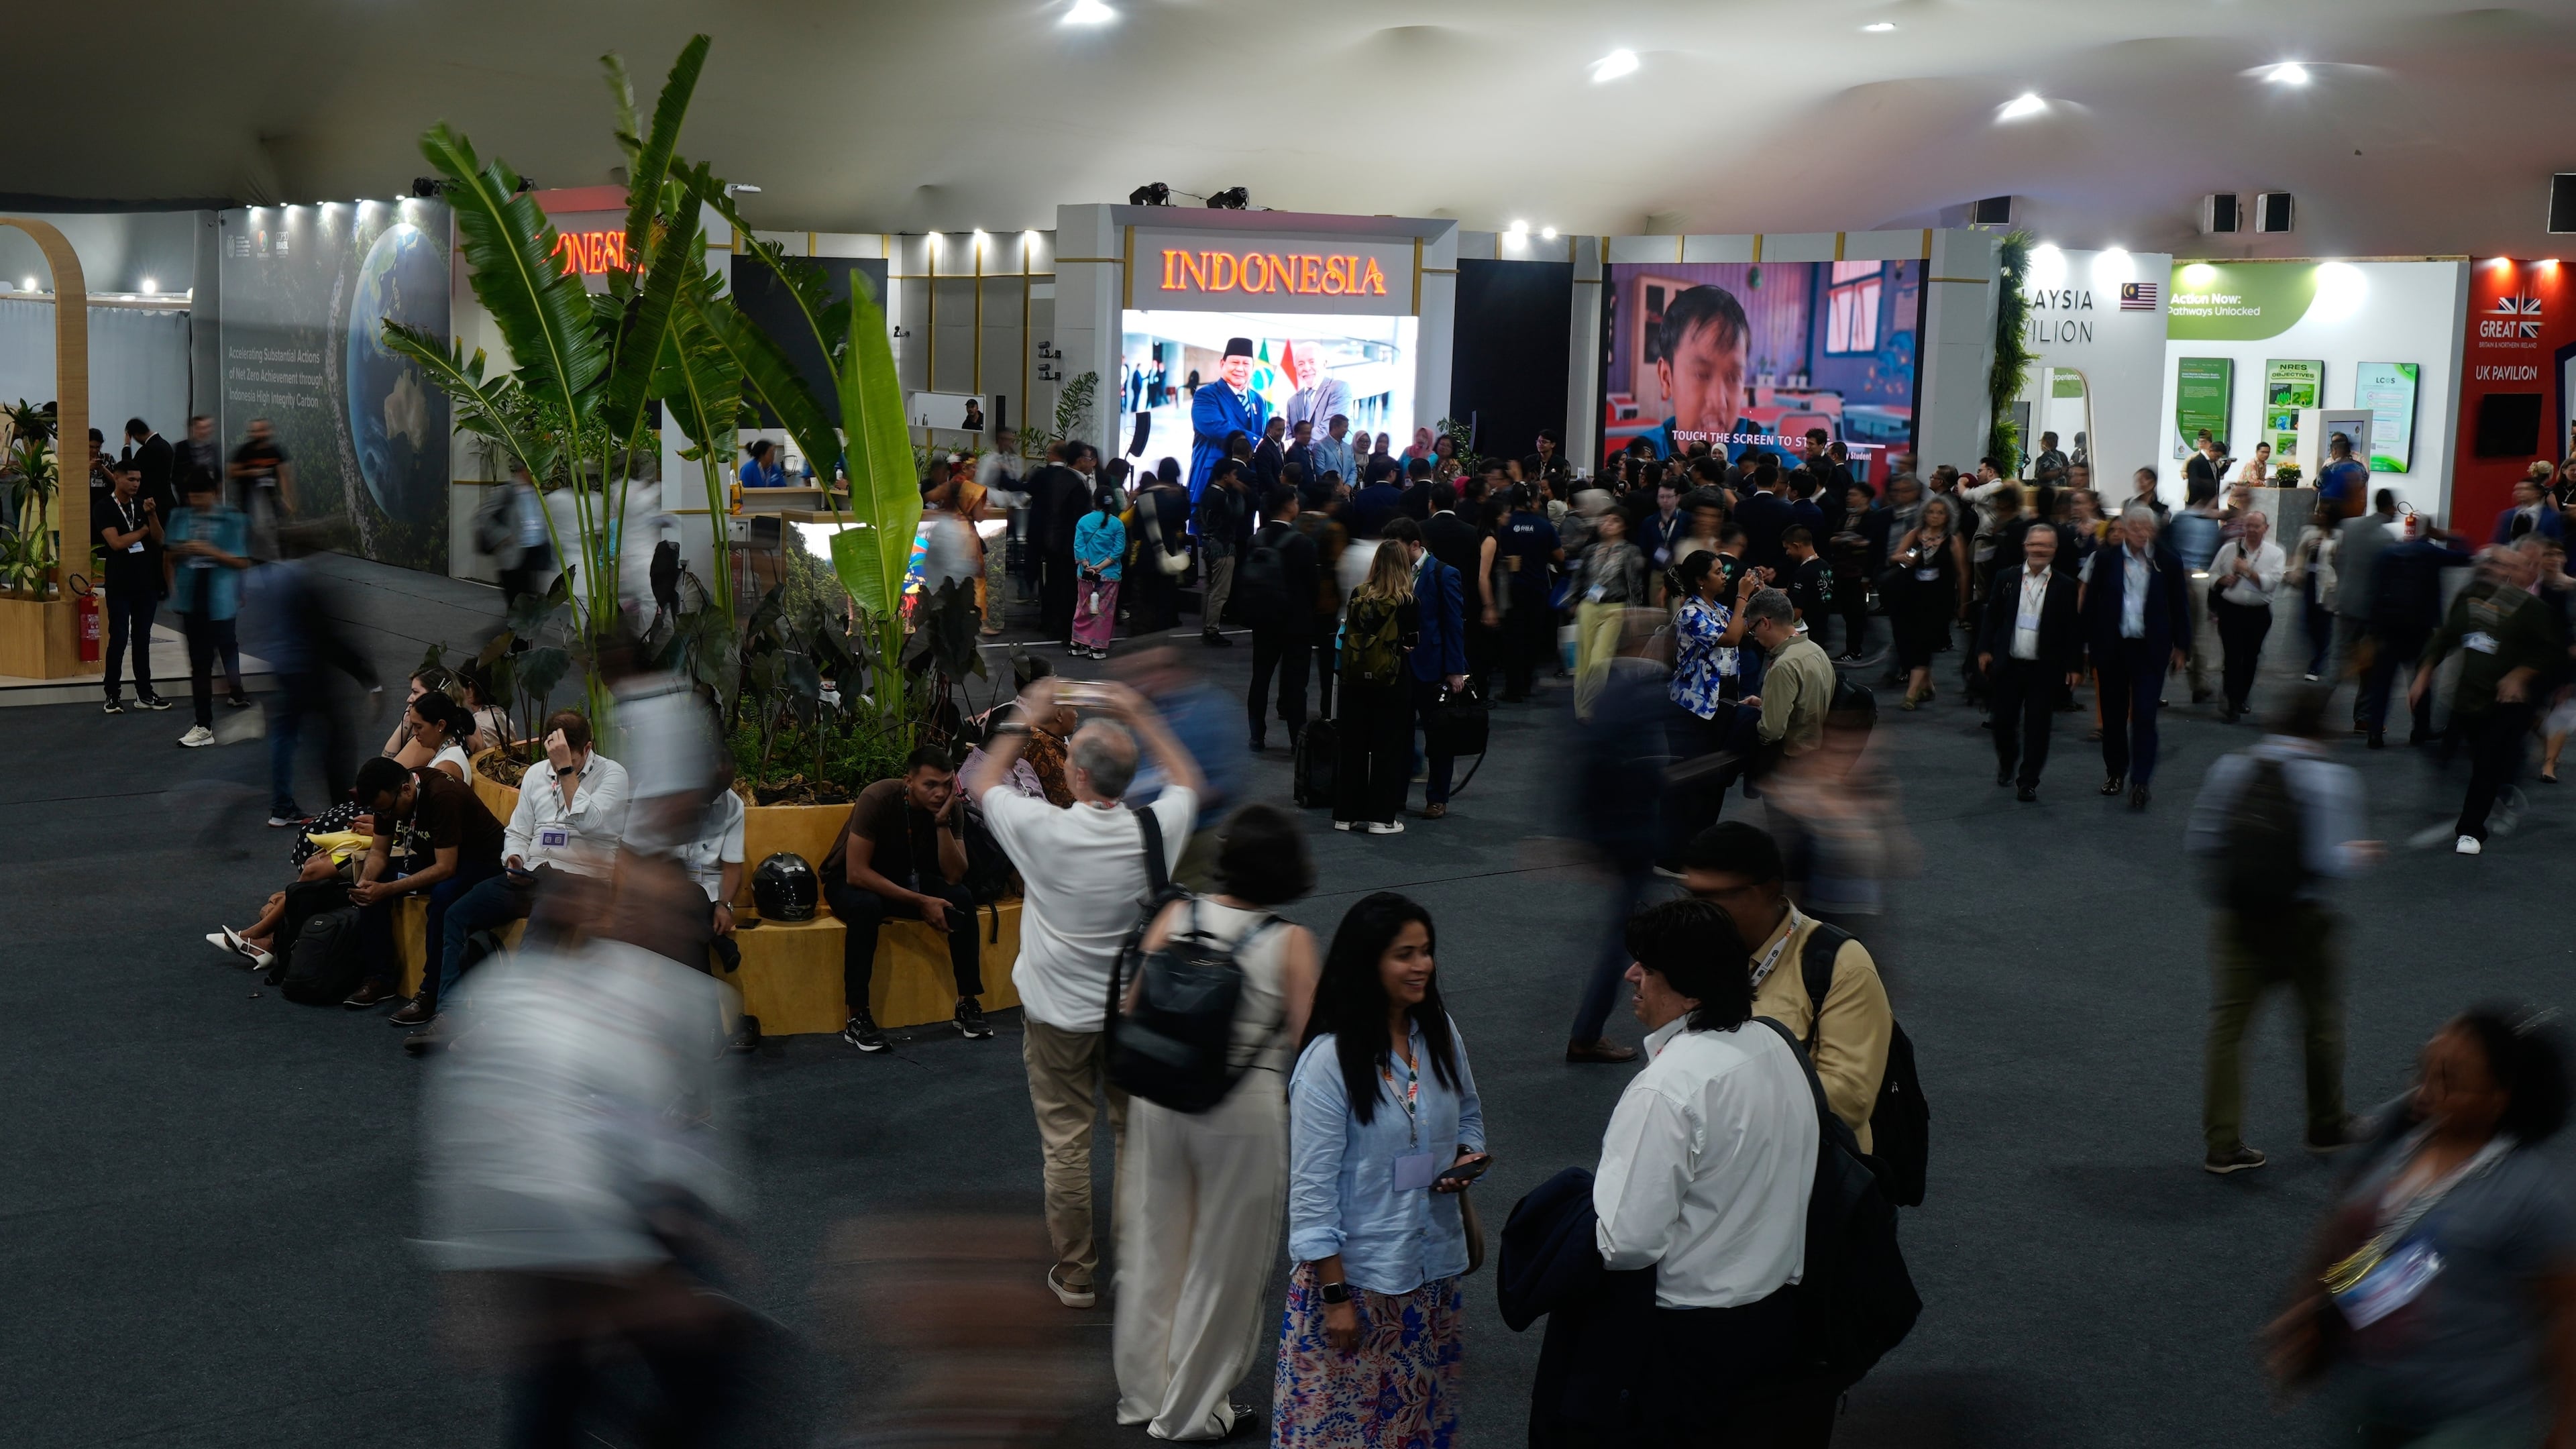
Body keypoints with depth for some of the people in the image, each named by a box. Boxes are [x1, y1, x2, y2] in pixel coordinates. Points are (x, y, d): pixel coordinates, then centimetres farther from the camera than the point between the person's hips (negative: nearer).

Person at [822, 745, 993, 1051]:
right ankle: (857, 1017, -31)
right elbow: (856, 873, -31)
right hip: (849, 882, -4)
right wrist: (921, 902, -32)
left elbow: (954, 877, -18)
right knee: (866, 907, -38)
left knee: (961, 899, -22)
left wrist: (942, 821, -32)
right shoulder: (878, 798, -28)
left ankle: (967, 1004, -13)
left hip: (906, 880, 4)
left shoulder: (949, 807, -13)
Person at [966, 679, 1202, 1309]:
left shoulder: (1042, 830, -20)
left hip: (1059, 1014, -2)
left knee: (1066, 1142, 8)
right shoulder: (1154, 830, -14)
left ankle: (1075, 1274, 18)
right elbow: (1187, 779, 11)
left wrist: (1025, 718, 10)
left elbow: (982, 783, 1)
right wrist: (1140, 717, 15)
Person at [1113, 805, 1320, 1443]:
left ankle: (1142, 1393, 34)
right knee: (1222, 1263, 13)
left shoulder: (1175, 918, -5)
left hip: (1160, 1097, 4)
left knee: (1153, 1246, 20)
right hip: (1245, 1110, -4)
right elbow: (1305, 1047, -13)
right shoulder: (1290, 943, -14)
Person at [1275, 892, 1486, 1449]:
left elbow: (1469, 1114, 18)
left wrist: (1467, 1158, -5)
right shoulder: (1329, 1060, -18)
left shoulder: (1440, 1034, 1)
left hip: (1433, 1265, 6)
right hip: (1357, 1272, -6)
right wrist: (1336, 1294, -15)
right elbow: (1312, 1188, -16)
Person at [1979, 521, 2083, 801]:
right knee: (2004, 721, 10)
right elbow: (1991, 616, 9)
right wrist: (1985, 649, 2)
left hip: (2044, 670, -2)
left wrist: (2074, 666, -4)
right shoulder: (2006, 578, 4)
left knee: (2037, 728, 0)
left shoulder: (2066, 587, -1)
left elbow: (2074, 629, 0)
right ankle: (2007, 765, 37)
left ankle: (2029, 781, 9)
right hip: (2008, 663, 2)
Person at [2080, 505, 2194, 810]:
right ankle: (2115, 771, 28)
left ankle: (2140, 782, -4)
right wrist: (2089, 643, 2)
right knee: (2113, 713, 11)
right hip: (2112, 647, 1)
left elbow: (2179, 605, 7)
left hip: (2150, 649, -1)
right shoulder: (2105, 559, -1)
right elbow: (2090, 602, 4)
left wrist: (2179, 647, 8)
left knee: (2144, 716, -7)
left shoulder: (2167, 562, -1)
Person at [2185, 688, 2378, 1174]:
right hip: (2302, 920, -2)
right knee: (2322, 1023, 18)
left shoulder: (2231, 768, -2)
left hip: (2237, 915, 3)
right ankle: (2327, 1127, 35)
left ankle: (2223, 1144, 8)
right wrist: (2360, 856, 2)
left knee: (2227, 1026, 7)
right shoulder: (2332, 778, -13)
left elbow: (2198, 841, -1)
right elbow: (2330, 862, -19)